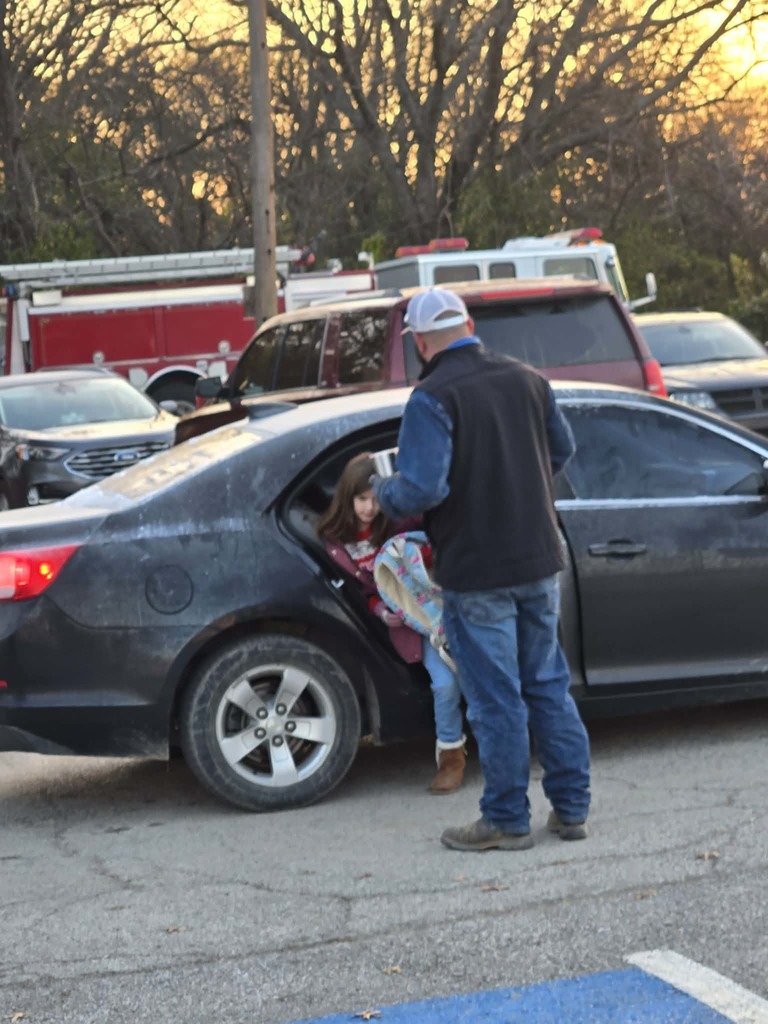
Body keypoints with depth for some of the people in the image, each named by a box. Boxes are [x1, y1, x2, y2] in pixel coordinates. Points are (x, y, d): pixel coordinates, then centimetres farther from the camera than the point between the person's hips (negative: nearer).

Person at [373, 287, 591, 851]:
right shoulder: (527, 380, 4)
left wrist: (382, 490, -3)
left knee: (496, 699, 3)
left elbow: (422, 489, -23)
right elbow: (562, 450, 17)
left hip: (477, 575, -6)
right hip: (539, 561, 6)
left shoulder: (432, 398, -17)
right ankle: (572, 808, 21)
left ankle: (507, 821, 12)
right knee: (548, 686, 16)